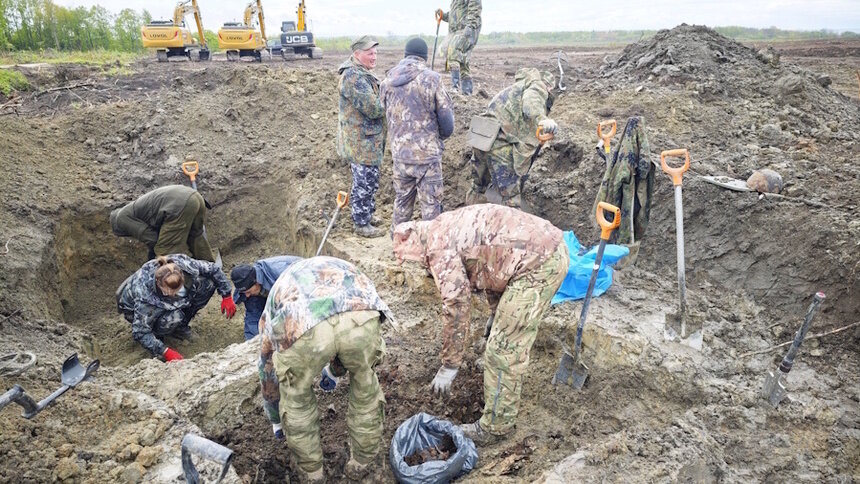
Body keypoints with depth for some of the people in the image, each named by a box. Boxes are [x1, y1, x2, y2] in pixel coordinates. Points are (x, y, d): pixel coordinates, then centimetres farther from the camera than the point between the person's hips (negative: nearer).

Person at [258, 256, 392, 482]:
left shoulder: (278, 294, 42)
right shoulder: (340, 269, 47)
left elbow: (268, 370, 51)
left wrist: (275, 420, 67)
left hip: (303, 327, -1)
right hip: (361, 315, 2)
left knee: (296, 396, 31)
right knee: (364, 382, 33)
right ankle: (361, 462, 48)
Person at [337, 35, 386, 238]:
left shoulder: (363, 73, 15)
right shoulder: (353, 76, -21)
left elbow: (374, 102, 22)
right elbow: (372, 108, -25)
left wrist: (386, 100, 3)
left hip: (369, 140, 11)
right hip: (361, 142, -10)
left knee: (369, 180, 20)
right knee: (365, 182, -1)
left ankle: (367, 214, 34)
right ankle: (361, 224, 11)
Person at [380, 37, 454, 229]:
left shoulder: (387, 82, 4)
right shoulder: (431, 79, -10)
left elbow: (387, 116, 10)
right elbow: (446, 118, -6)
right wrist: (441, 136, 12)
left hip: (399, 154, 5)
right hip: (427, 154, -5)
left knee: (402, 200, 18)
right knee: (430, 203, 5)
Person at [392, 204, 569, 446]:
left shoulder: (438, 244, -9)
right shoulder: (448, 227, 20)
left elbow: (456, 304, -14)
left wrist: (449, 366, -5)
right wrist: (496, 312, 40)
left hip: (538, 263, -10)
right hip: (551, 247, 10)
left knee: (504, 349, -2)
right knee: (510, 333, 28)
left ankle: (495, 427, 11)